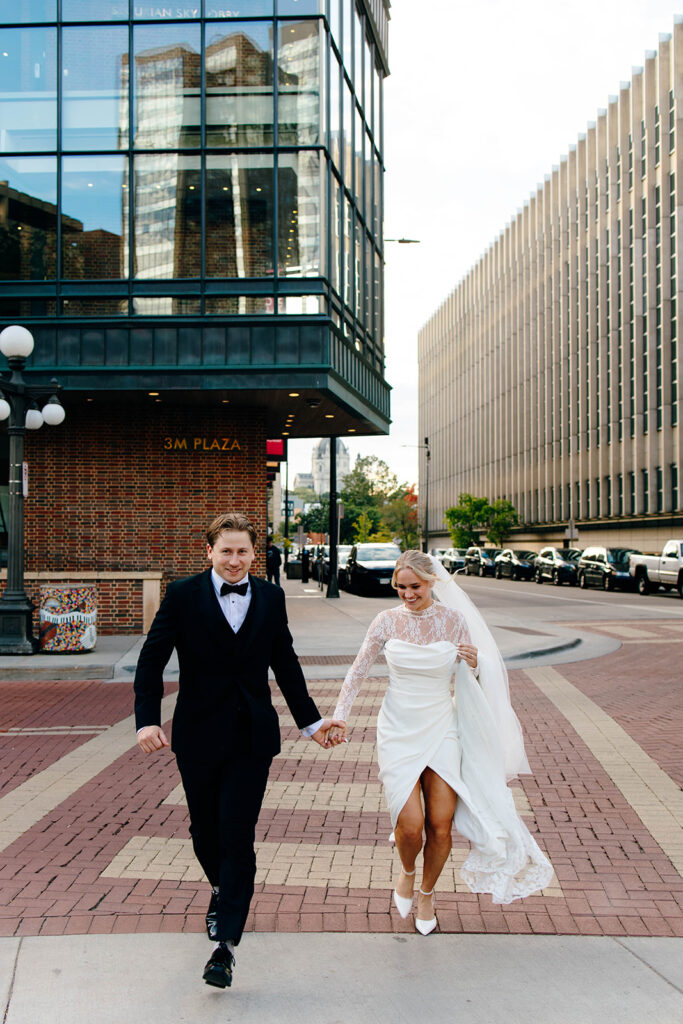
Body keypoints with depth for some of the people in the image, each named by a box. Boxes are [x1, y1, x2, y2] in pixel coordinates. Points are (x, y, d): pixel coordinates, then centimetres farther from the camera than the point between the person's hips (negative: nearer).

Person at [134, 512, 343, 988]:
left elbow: (285, 663, 13)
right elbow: (152, 661, -5)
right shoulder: (183, 595, -5)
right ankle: (221, 890, 46)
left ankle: (226, 945, 2)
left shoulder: (271, 597, 3)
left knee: (238, 838, -5)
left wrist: (310, 720, 17)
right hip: (199, 735, 0)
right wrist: (147, 719, -17)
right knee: (204, 829, 15)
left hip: (252, 738, 0)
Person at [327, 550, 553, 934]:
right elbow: (359, 671, 5)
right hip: (398, 730, -1)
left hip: (441, 731, 1)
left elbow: (470, 680, 4)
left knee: (441, 825, -1)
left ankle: (427, 894, 28)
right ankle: (407, 872, 26)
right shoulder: (388, 621, -5)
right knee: (410, 824, -10)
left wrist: (475, 665, -18)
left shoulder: (455, 621, -4)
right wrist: (339, 716, 1)